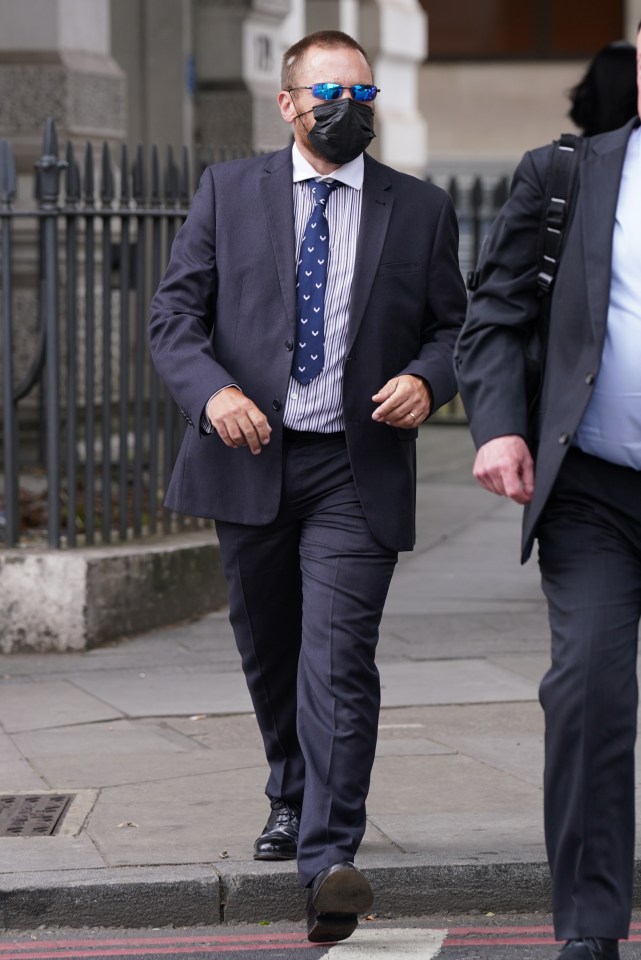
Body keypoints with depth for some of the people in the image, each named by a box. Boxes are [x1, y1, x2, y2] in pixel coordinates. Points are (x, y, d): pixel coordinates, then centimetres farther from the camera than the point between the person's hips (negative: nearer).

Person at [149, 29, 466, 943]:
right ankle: (292, 798, 40)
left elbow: (453, 324, 12)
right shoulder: (229, 191, 6)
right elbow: (175, 309, 2)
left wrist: (426, 380, -11)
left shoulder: (421, 210, 6)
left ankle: (329, 860, -18)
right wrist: (211, 390, -17)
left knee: (338, 658, -15)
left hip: (358, 468, -2)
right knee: (268, 651, 16)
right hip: (251, 458, 2)